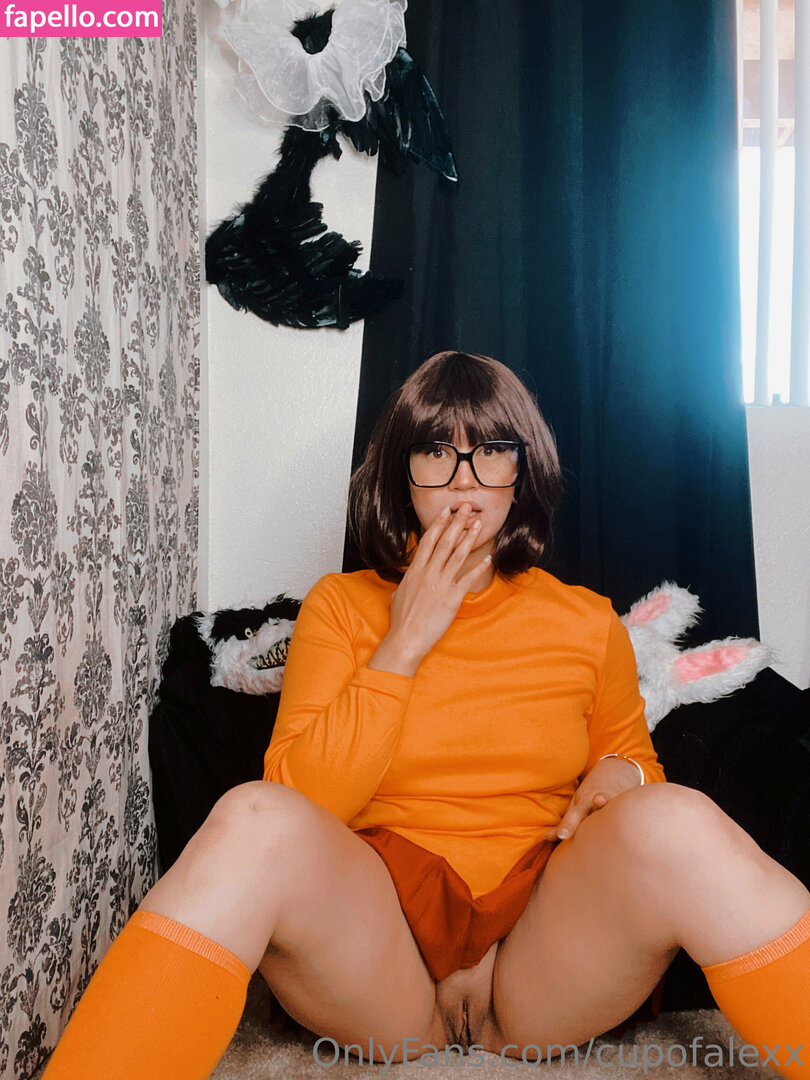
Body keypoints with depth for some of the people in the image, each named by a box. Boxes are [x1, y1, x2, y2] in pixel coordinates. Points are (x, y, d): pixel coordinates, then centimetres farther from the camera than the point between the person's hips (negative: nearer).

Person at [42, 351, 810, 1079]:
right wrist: (405, 643, -11)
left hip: (550, 944, 2)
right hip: (375, 939, -1)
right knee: (255, 821, -32)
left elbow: (630, 755, 21)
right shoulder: (340, 607, 4)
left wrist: (623, 773, -3)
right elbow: (300, 802, -7)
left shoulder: (587, 624, 8)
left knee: (676, 822, -29)